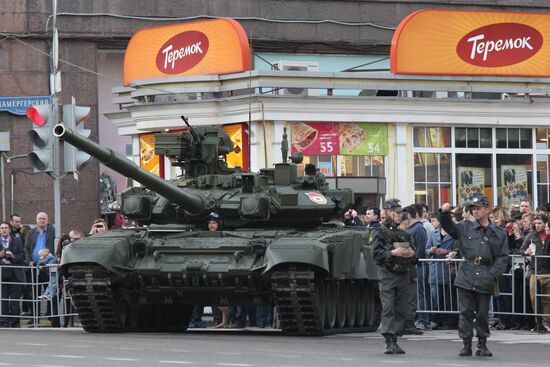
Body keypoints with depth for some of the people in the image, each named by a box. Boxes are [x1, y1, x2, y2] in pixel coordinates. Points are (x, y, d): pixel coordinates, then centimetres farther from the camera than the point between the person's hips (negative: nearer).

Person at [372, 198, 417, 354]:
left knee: (402, 310, 3)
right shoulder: (380, 233, 1)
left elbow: (415, 255, 20)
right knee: (388, 309, -10)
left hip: (403, 275, 5)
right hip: (387, 275, -5)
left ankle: (394, 340, 9)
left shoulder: (404, 234, 17)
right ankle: (388, 342, -11)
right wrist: (393, 253, -20)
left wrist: (412, 253, -3)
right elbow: (376, 253, -10)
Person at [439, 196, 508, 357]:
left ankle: (482, 345, 15)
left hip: (485, 280, -1)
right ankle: (466, 344, 6)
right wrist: (444, 213, -15)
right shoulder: (465, 228, 10)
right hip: (466, 276, 1)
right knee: (466, 312, 0)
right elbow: (449, 227, 4)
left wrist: (493, 275, -7)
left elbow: (502, 257, 4)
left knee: (483, 314, 5)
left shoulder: (499, 234, 6)